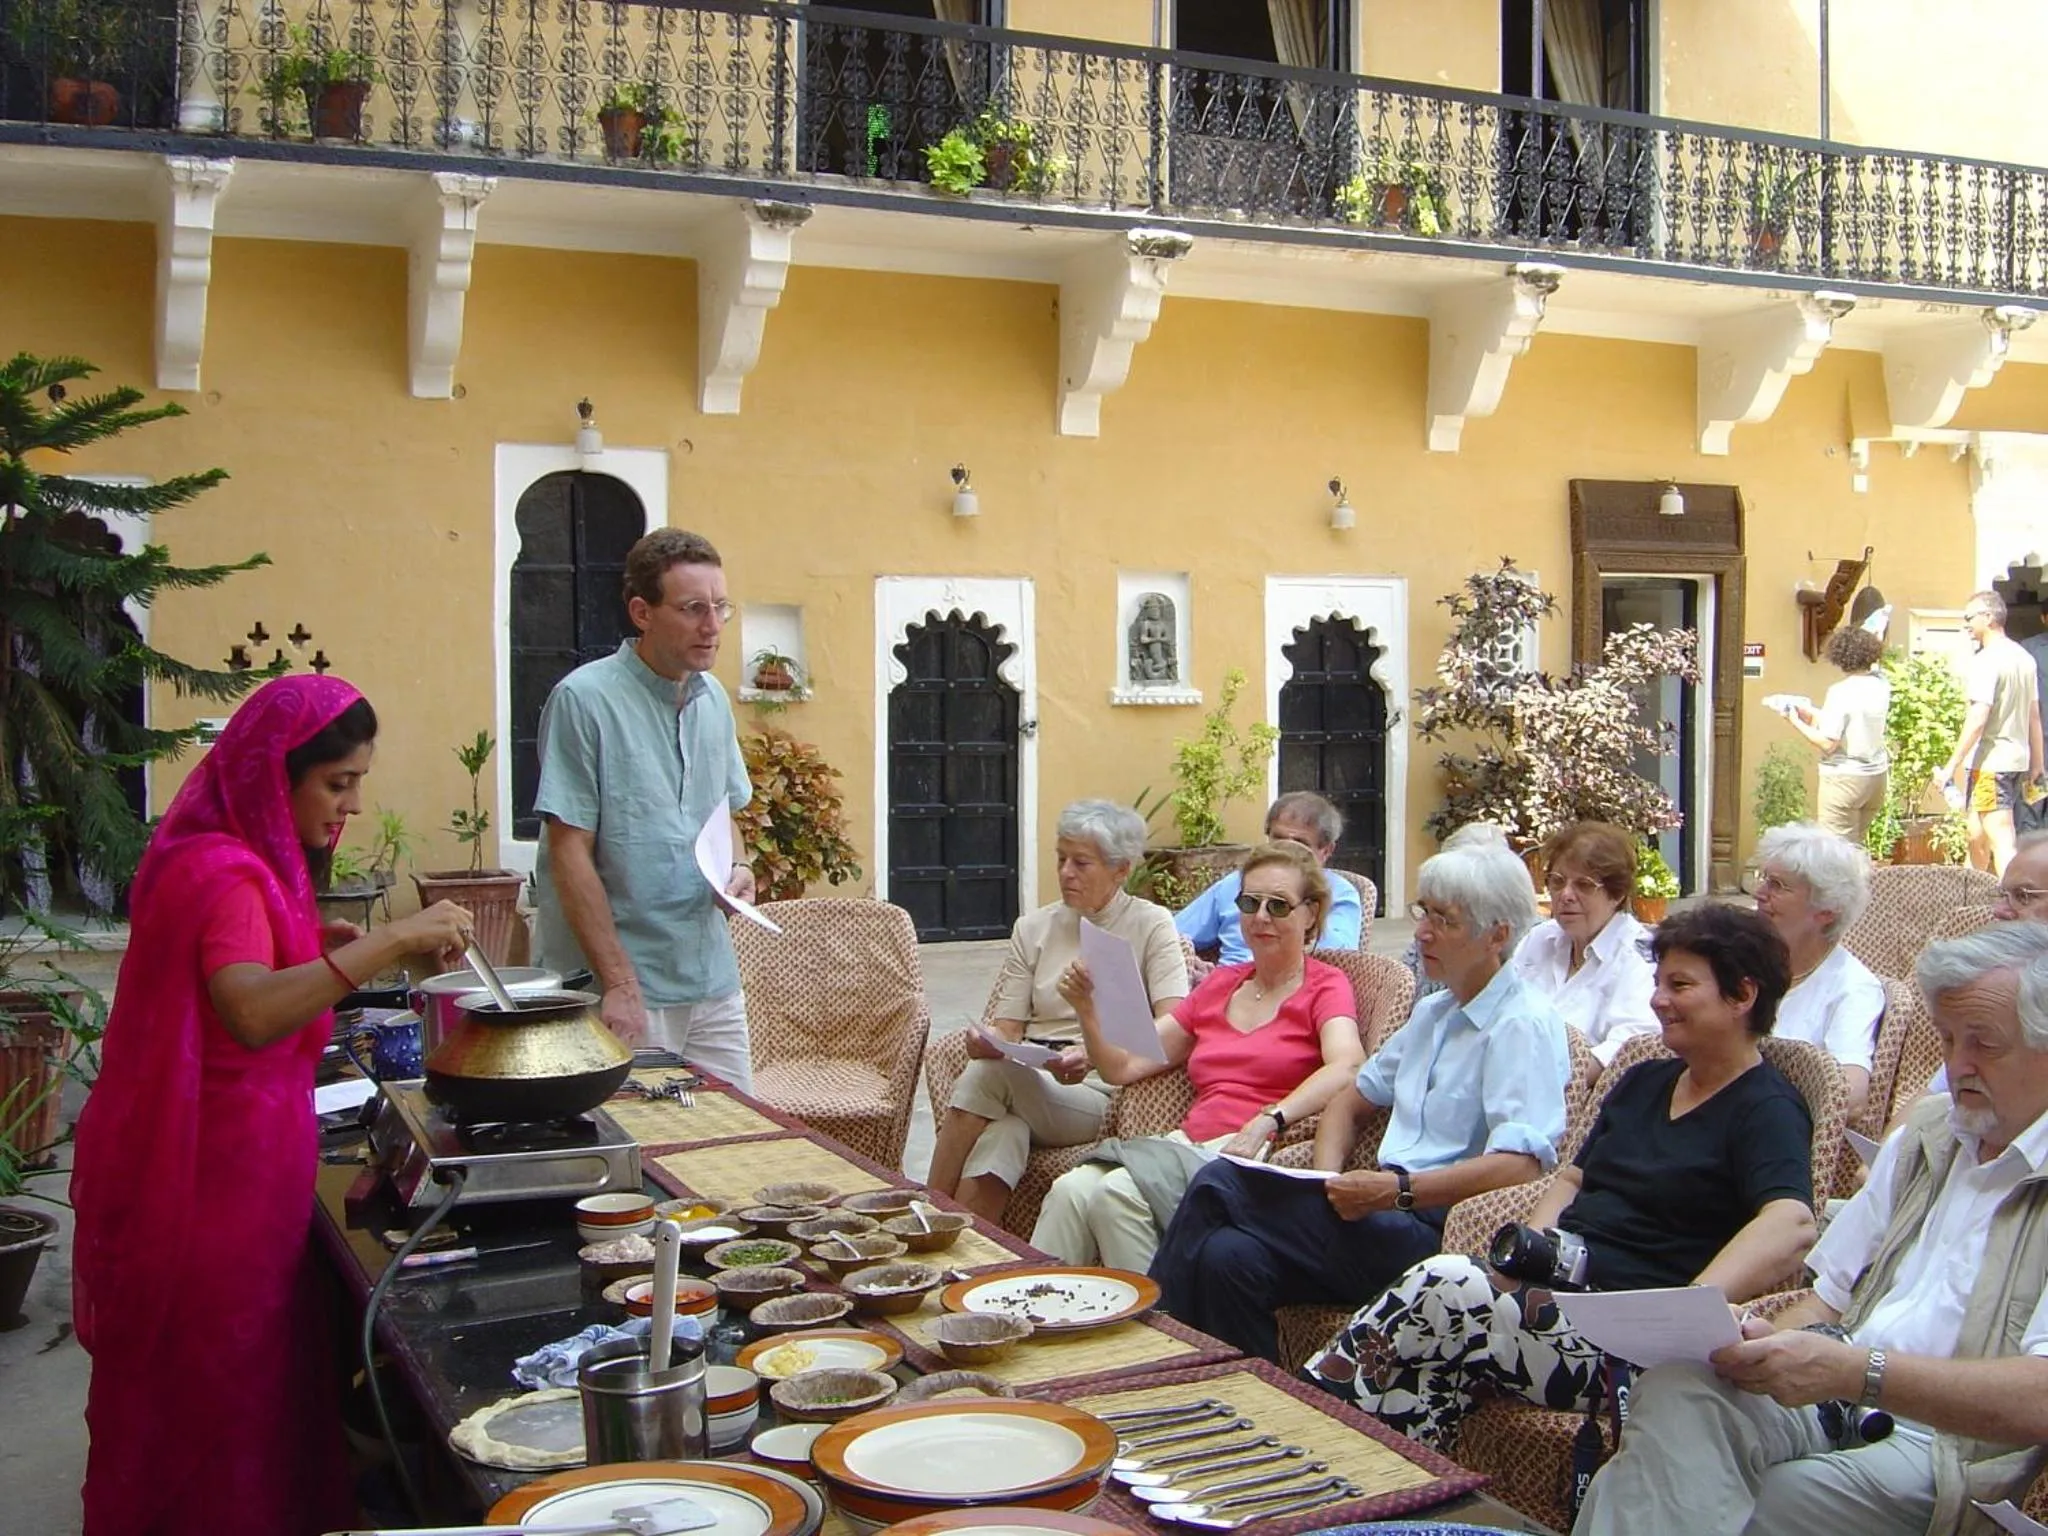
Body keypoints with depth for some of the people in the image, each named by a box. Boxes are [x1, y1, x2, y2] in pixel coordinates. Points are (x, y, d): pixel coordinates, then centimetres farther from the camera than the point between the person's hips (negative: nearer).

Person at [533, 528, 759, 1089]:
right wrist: (619, 982, -18)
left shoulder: (713, 699, 10)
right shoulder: (584, 699, -12)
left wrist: (738, 868, 1)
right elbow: (570, 851, -14)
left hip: (715, 980, 7)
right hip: (628, 986, -7)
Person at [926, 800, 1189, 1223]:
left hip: (1099, 1095, -3)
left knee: (989, 1073, -31)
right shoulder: (1033, 927, 17)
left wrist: (1096, 1054, -25)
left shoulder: (1151, 925, 4)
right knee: (998, 1141, -34)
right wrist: (986, 1042, -14)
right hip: (1024, 1082, 3)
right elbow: (1007, 1028, 11)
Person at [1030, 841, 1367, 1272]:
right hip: (1188, 1144, 5)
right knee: (1071, 1189, -24)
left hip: (1259, 1155, -5)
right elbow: (1124, 1067, 21)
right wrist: (1088, 1011, 3)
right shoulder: (1220, 984, 24)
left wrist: (1266, 1122, -31)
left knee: (1117, 1194, -30)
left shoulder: (1325, 986, 6)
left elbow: (1346, 1068, -17)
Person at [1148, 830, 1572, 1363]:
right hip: (1387, 1218, 8)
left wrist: (1397, 1191, -25)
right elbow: (1351, 1099, 25)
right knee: (1227, 1255, -18)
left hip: (1434, 1233, -8)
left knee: (1219, 1185, -20)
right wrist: (1330, 1177, 3)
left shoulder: (1523, 1024, -7)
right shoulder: (1434, 1011, 22)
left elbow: (1522, 1164, -21)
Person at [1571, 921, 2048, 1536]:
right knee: (1675, 1388, -28)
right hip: (1830, 1396, 6)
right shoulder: (1928, 1133, 21)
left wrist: (1854, 1370, -26)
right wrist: (1770, 1339, -2)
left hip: (1939, 1444, -6)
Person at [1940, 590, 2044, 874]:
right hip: (2017, 758, 9)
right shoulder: (2024, 658, 10)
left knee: (2001, 842, -11)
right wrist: (2036, 763, 22)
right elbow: (2034, 716, 15)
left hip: (1990, 762, -9)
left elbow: (1978, 719, -21)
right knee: (1978, 835, 20)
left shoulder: (1986, 661, -15)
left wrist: (1952, 765, -19)